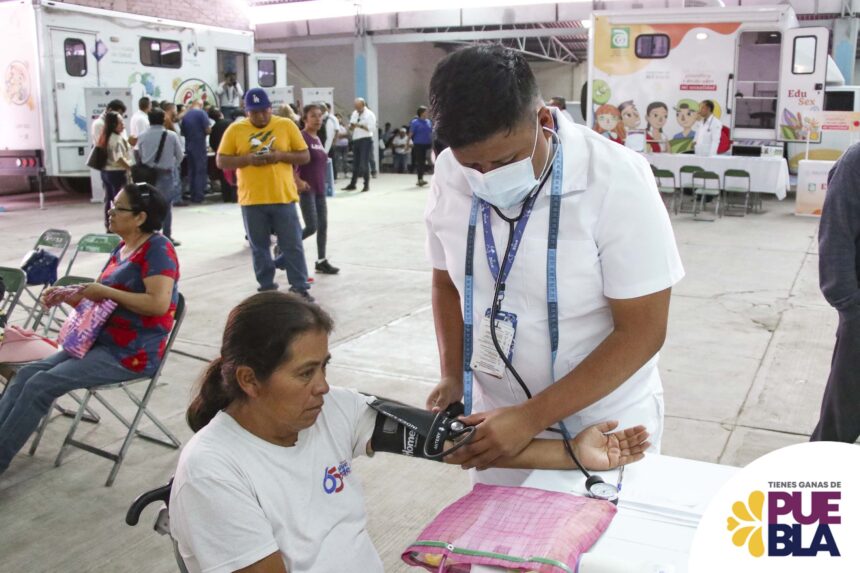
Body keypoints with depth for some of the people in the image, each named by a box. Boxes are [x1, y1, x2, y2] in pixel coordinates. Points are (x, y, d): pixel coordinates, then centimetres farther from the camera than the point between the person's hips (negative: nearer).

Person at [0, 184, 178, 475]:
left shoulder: (157, 248, -14)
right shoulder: (122, 249, 13)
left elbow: (158, 304, -27)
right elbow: (94, 299, 18)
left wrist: (107, 292, -20)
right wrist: (65, 296, -2)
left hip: (132, 353, -9)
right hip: (102, 342, 9)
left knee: (40, 385, -15)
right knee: (27, 373, -2)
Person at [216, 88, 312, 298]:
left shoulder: (286, 125, 2)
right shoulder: (235, 129, 2)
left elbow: (305, 156, 4)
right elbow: (221, 161, 2)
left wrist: (281, 155, -14)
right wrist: (247, 159, -14)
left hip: (283, 198, -1)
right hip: (252, 200, 1)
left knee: (292, 245, 2)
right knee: (259, 248, 9)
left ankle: (300, 289, 10)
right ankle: (267, 289, 21)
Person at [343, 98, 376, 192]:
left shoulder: (370, 114, -6)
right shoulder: (354, 114, 14)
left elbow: (372, 129, -15)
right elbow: (350, 128, 17)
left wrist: (360, 126, -19)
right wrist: (351, 126, -7)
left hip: (366, 140, -6)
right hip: (356, 140, 6)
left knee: (364, 163, -6)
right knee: (355, 163, 10)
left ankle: (366, 185, 3)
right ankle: (352, 184, 16)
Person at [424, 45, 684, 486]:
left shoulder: (616, 180, -22)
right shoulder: (449, 176, -9)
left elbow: (643, 331, -19)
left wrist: (533, 417, -23)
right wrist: (453, 377, -6)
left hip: (602, 429, -3)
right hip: (497, 418, 4)